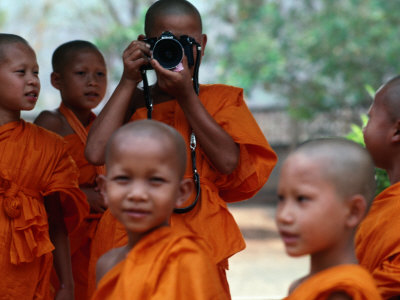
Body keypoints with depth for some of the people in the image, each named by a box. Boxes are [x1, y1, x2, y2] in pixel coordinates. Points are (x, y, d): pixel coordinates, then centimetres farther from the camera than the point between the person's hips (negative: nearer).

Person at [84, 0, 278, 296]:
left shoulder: (221, 99, 8)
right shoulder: (132, 101, 10)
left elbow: (229, 161, -9)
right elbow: (97, 152, -8)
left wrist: (186, 95, -10)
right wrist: (129, 82, -3)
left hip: (198, 236, -1)